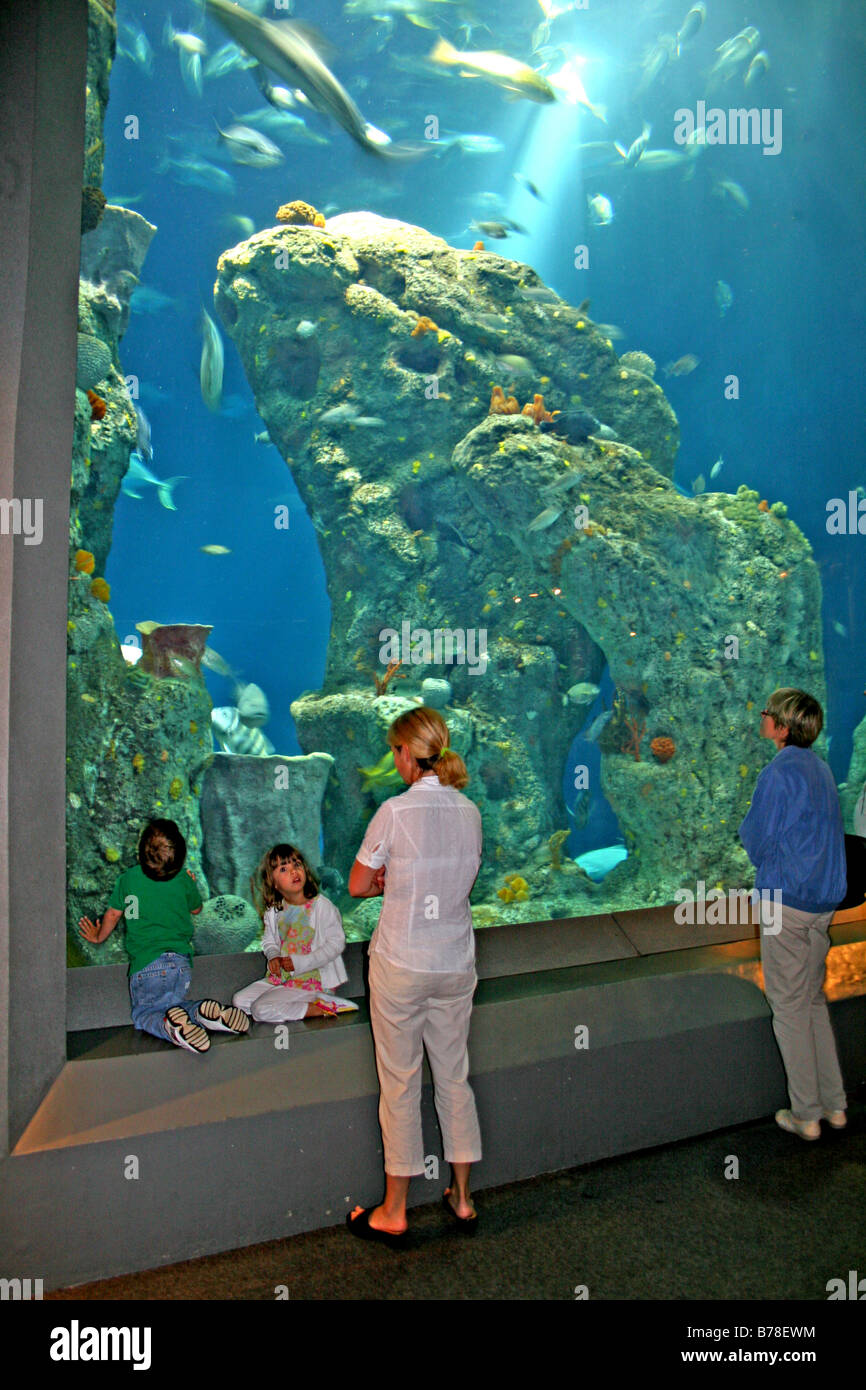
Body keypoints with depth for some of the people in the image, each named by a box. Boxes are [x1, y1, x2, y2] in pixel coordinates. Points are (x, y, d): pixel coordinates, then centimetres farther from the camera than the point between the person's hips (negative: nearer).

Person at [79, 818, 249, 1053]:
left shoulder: (128, 878, -2)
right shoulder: (184, 880, 1)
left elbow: (113, 914, 11)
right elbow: (195, 910, 19)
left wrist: (99, 937, 31)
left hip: (146, 965, -2)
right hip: (181, 962, 3)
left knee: (143, 1014, 11)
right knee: (172, 1002, 22)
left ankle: (170, 1025, -24)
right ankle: (202, 1010, -11)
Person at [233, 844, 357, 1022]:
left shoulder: (321, 906, -14)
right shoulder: (273, 911, 4)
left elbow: (337, 943, -16)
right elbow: (269, 941, 18)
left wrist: (300, 963, -19)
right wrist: (273, 956, -7)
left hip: (314, 979, -8)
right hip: (282, 976, 8)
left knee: (261, 1009, -21)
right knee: (240, 1000, -6)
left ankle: (321, 1008, -11)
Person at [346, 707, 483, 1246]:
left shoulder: (396, 811, -17)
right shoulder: (470, 812, -1)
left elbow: (358, 885, -8)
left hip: (401, 964, -5)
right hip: (456, 964, 5)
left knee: (400, 1084, 8)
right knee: (455, 1077, 17)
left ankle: (394, 1213, 22)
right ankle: (463, 1199, 30)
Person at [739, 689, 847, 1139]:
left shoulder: (778, 774, -17)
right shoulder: (820, 769, 9)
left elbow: (757, 841, -14)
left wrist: (744, 826, 5)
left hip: (785, 901, -8)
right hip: (825, 899, 8)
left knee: (789, 1006, 3)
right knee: (814, 1000, 18)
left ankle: (806, 1115, 12)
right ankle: (833, 1103, 25)